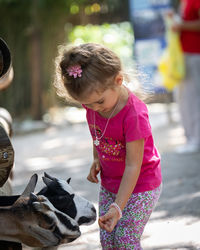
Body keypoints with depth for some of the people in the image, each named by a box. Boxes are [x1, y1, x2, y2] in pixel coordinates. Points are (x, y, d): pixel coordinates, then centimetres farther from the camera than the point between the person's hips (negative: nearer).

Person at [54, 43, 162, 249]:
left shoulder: (134, 114, -30)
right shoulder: (91, 102, -9)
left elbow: (133, 166, -27)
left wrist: (118, 207, -31)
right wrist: (96, 159, 2)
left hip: (141, 185, -6)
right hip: (109, 183, 6)